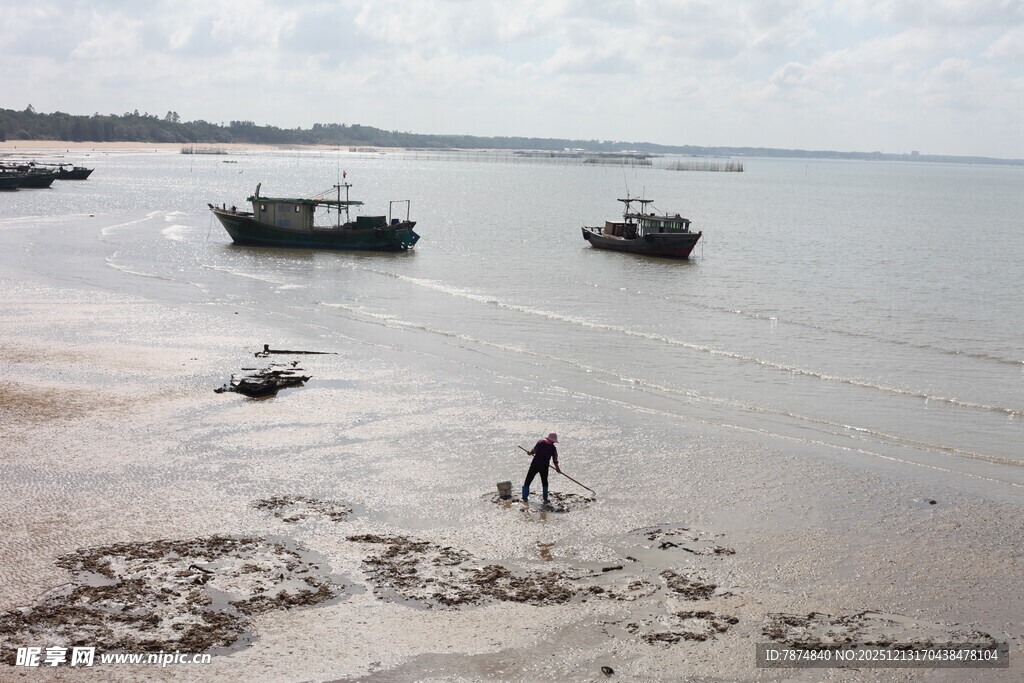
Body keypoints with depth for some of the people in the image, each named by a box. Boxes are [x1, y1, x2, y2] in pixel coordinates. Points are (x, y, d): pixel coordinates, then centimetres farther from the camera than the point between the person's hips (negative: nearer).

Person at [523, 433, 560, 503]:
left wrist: (530, 453, 10)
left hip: (535, 465, -1)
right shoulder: (553, 448, 0)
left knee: (527, 481, 7)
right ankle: (545, 499, 18)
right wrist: (557, 468, 18)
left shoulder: (541, 442, -5)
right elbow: (555, 459, 4)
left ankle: (525, 498, 3)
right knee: (544, 482, 21)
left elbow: (534, 451, -12)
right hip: (544, 467, 2)